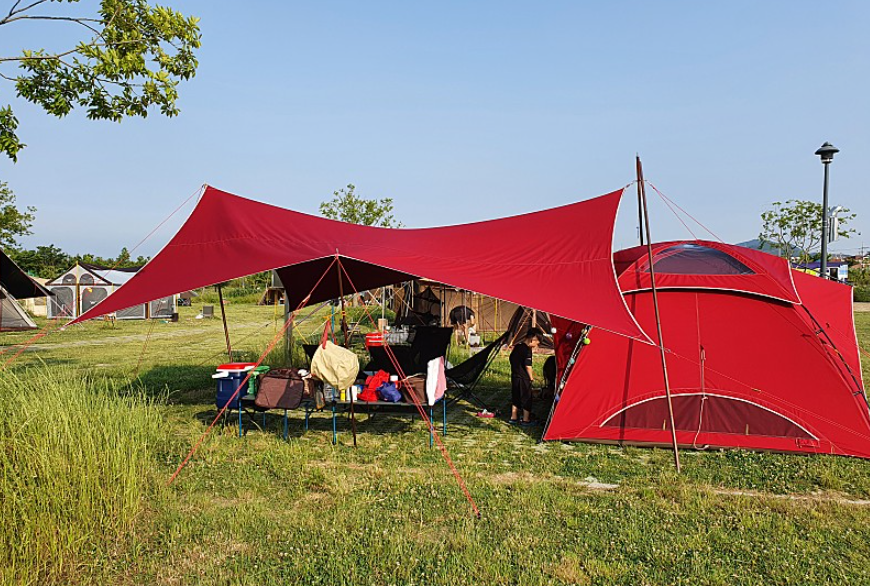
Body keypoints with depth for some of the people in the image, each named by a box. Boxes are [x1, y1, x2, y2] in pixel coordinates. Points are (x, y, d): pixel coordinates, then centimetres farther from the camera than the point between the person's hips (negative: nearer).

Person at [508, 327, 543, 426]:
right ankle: (525, 420, 9)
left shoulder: (517, 347, 8)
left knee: (515, 398, 17)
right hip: (524, 378, -8)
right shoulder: (527, 350, -18)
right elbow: (528, 366, -21)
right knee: (526, 399, 3)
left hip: (514, 377, 8)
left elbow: (511, 359, 18)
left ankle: (513, 418, 24)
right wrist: (531, 377, -8)